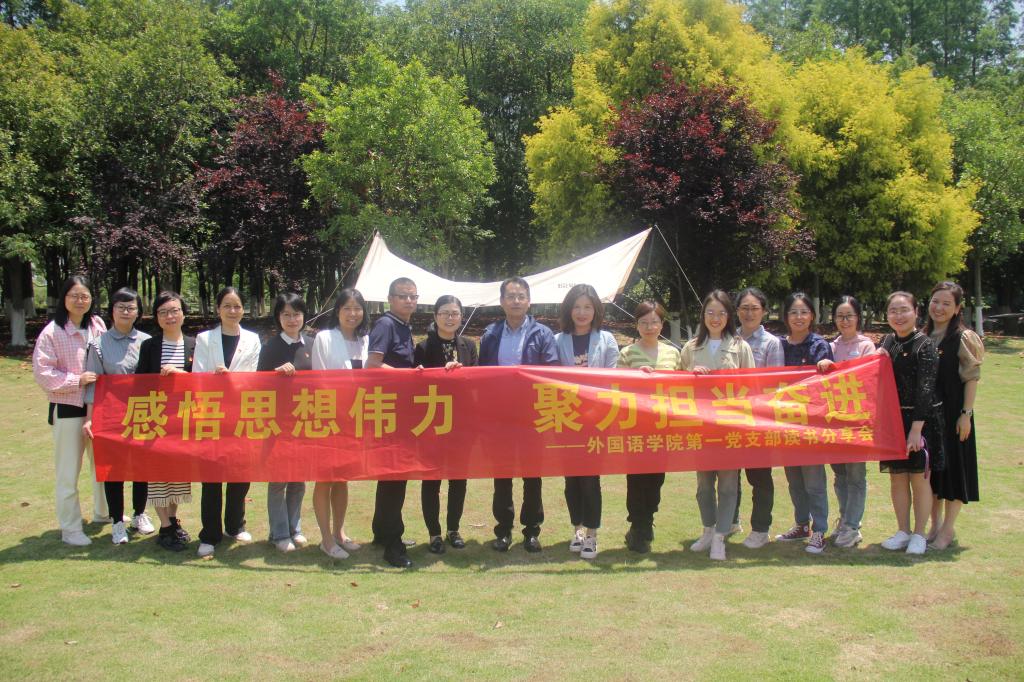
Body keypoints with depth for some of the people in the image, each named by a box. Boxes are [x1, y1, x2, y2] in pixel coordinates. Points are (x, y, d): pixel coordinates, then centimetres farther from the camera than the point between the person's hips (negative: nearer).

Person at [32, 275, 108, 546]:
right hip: (67, 409, -5)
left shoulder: (97, 325, 2)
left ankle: (102, 512, 38)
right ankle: (70, 528, 16)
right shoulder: (52, 332, -11)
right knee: (68, 471, 4)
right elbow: (42, 372, -13)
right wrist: (76, 380, -19)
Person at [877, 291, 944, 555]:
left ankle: (919, 535, 14)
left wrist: (916, 428, -19)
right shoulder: (887, 343, 7)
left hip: (921, 419, -5)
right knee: (897, 478, 10)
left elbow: (925, 390, -15)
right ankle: (903, 532, 22)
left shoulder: (924, 345, -11)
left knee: (919, 477, 2)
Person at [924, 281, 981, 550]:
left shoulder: (963, 338, -7)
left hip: (953, 414, -5)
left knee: (953, 465, 1)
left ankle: (948, 527, 11)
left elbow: (972, 379, -9)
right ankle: (935, 524, 22)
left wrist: (966, 414, -15)